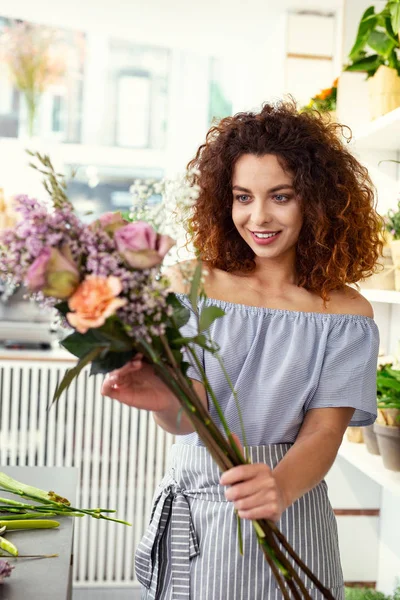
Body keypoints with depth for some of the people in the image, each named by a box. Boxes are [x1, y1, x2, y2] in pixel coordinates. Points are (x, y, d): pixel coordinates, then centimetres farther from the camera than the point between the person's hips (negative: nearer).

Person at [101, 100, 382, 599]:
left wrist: (281, 488, -32)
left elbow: (324, 430, -11)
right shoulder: (189, 287, -5)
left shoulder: (346, 314, -7)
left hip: (287, 521, -1)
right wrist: (166, 400, -35)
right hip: (189, 516, 1)